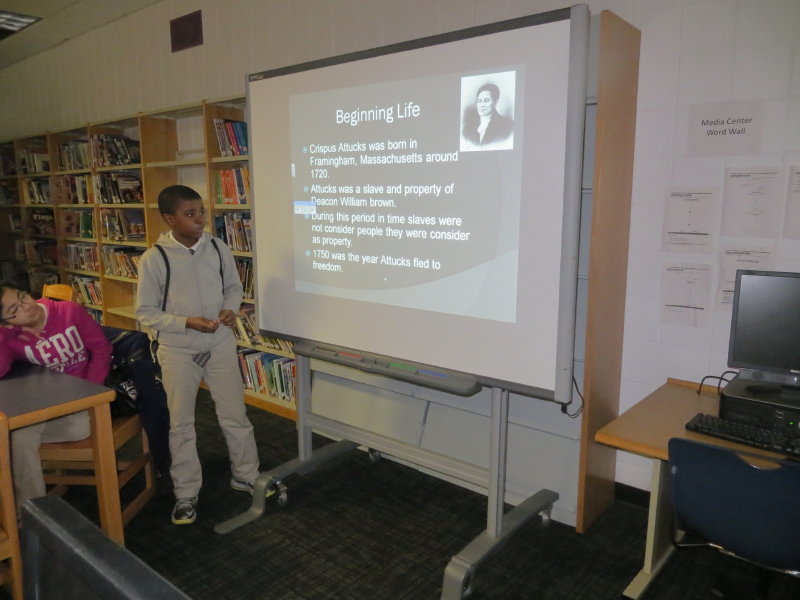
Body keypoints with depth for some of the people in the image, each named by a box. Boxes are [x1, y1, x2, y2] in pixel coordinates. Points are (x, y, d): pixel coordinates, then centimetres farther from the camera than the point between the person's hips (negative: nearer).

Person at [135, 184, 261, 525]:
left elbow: (233, 286, 10)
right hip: (177, 350, -2)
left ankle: (245, 475, 31)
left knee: (235, 415, 10)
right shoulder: (154, 259, -13)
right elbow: (145, 313, -8)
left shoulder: (218, 248, -4)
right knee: (181, 423, 11)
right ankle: (186, 493, 28)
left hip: (220, 344, 2)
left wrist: (230, 309, -10)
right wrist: (187, 323, -20)